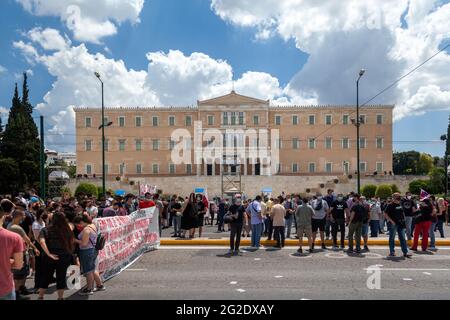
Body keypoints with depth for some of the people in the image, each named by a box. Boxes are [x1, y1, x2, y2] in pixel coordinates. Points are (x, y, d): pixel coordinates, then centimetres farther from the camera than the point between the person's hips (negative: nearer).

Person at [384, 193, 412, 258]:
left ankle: (405, 252, 9)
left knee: (402, 238, 6)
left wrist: (404, 219, 12)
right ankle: (392, 252, 12)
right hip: (393, 224, -6)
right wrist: (391, 221, -17)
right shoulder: (390, 205, -9)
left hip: (401, 224, 6)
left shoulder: (400, 205, 12)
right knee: (392, 238, 3)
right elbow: (385, 214, -11)